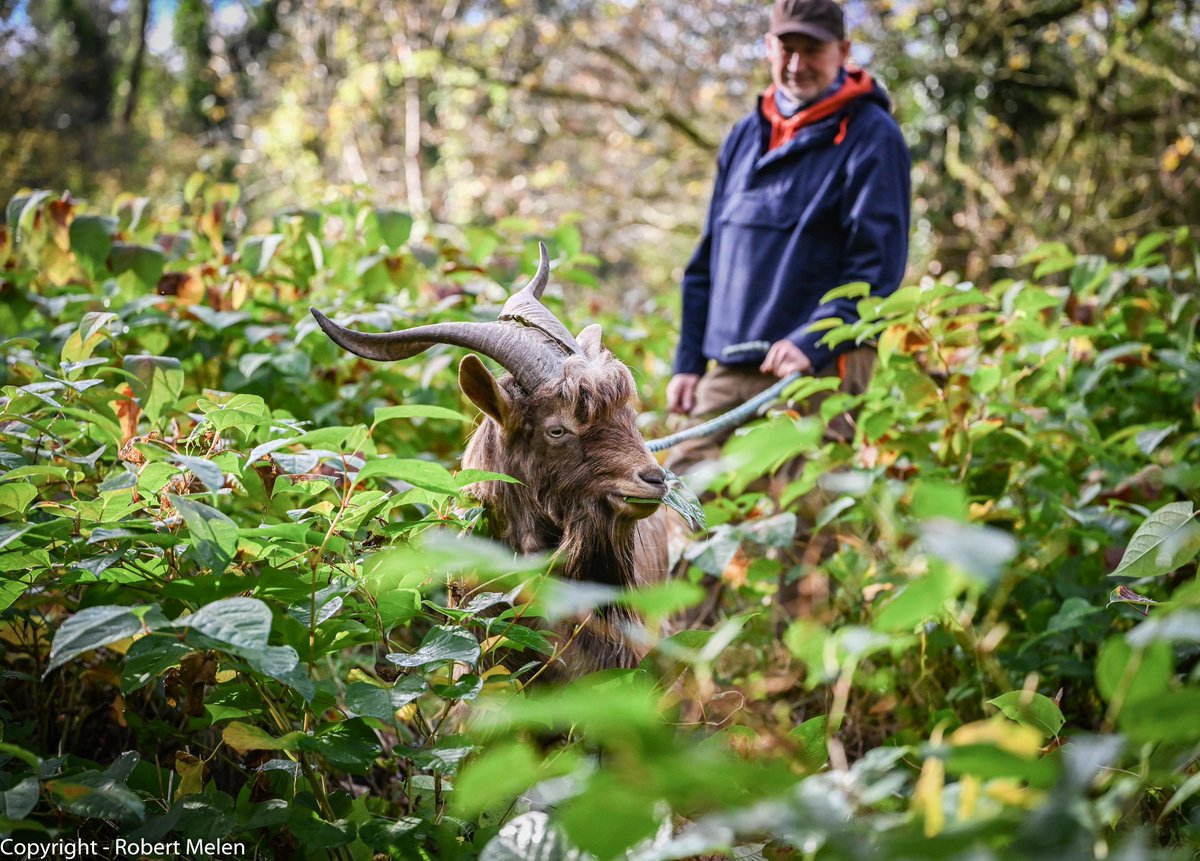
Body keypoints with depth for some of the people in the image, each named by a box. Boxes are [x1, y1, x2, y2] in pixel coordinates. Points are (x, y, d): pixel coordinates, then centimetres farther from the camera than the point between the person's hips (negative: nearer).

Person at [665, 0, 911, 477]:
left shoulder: (870, 137, -3)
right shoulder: (745, 136, 17)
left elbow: (878, 264, -10)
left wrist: (812, 344, -21)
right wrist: (688, 362, 13)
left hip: (818, 368, -6)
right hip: (727, 370, 6)